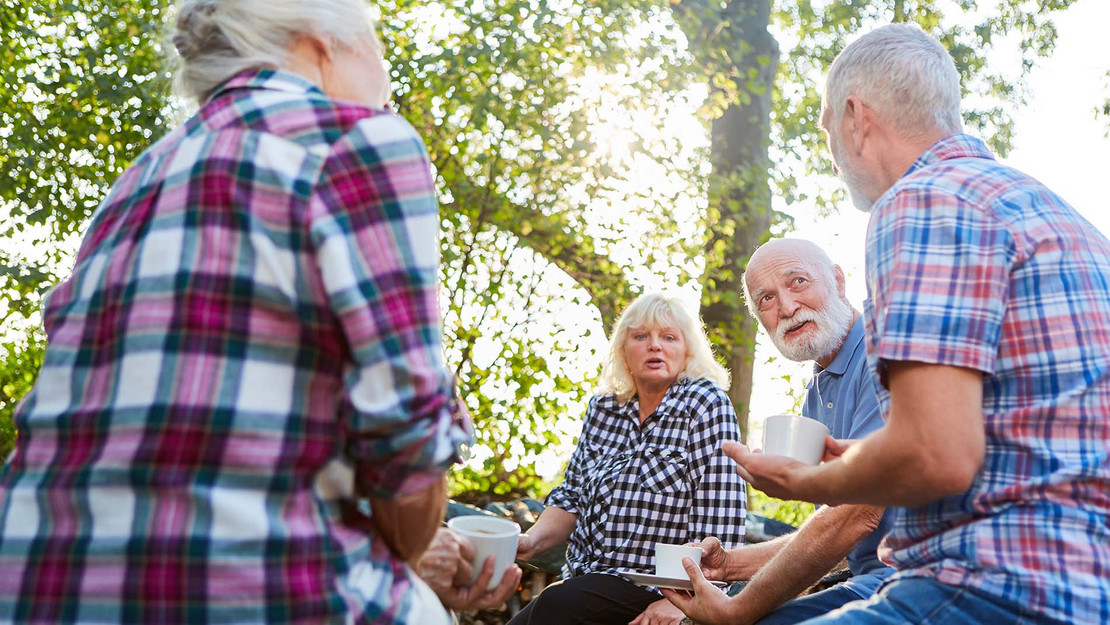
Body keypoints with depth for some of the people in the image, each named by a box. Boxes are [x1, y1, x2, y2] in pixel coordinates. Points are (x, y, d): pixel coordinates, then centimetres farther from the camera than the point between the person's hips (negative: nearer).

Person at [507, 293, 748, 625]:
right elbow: (572, 497, 15)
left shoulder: (706, 403, -7)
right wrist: (533, 539, -5)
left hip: (656, 589, -5)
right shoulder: (602, 409, 11)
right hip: (584, 579, 5)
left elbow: (718, 527, -13)